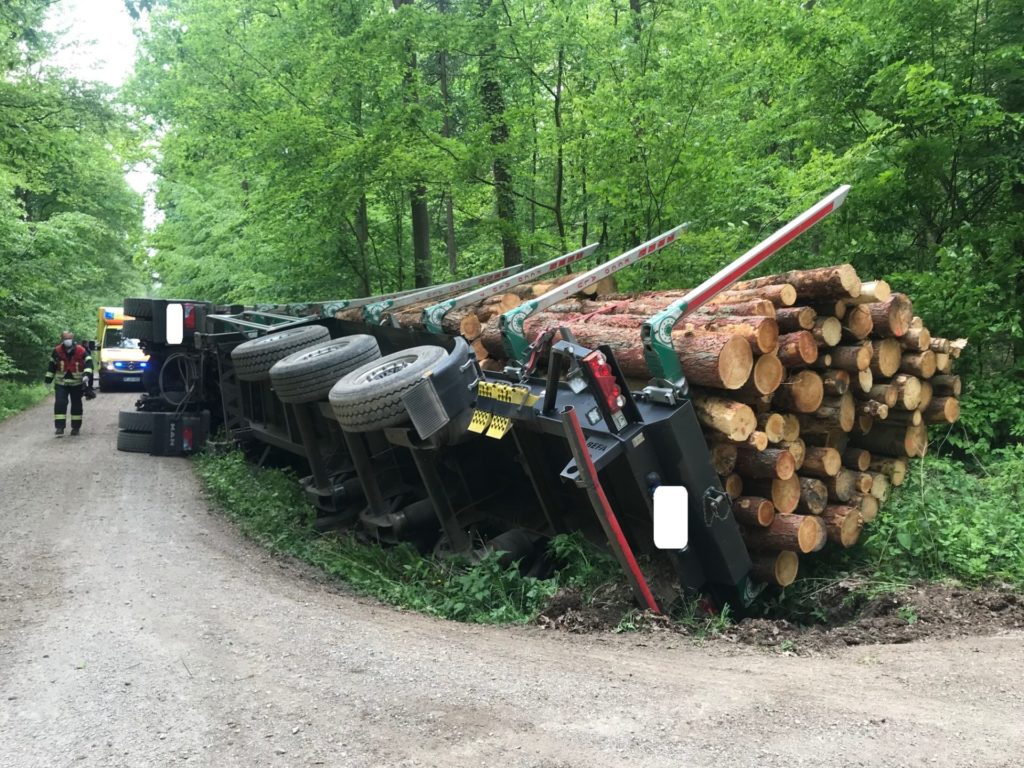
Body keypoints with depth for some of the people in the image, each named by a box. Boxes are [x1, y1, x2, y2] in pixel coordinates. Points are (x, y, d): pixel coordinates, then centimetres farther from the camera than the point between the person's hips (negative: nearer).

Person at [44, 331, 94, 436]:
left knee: (76, 405, 8)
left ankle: (76, 427, 18)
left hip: (77, 383, -1)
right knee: (60, 404, -11)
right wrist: (48, 379, 8)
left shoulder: (81, 351, -11)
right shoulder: (57, 351, -5)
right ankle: (59, 427, -11)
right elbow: (52, 365, 6)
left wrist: (86, 375, -29)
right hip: (61, 383, 1)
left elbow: (88, 362, -12)